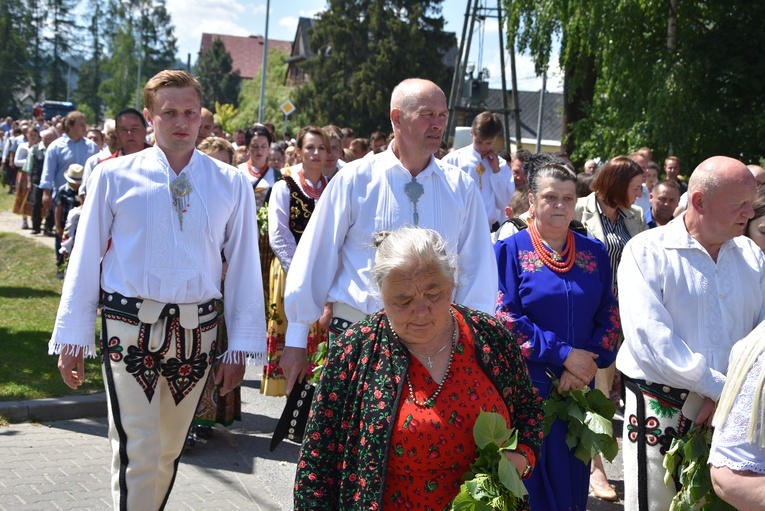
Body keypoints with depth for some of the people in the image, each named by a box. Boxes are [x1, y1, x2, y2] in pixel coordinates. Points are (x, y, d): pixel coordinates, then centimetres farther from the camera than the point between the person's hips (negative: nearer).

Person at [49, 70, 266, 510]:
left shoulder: (232, 184, 1)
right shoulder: (114, 176, -2)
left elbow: (245, 266, 4)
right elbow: (86, 259, 2)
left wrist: (241, 346, 3)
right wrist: (72, 338, 2)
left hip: (196, 331, 2)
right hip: (130, 326, -2)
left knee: (171, 449, 16)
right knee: (137, 453, -6)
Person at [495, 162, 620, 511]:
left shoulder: (594, 253, 7)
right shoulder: (510, 250, -4)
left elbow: (610, 316, 5)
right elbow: (505, 317, -11)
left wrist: (589, 361, -11)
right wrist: (562, 354, -17)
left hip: (580, 387, 4)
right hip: (527, 387, -3)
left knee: (573, 476, 11)